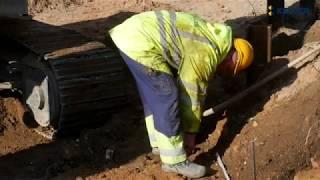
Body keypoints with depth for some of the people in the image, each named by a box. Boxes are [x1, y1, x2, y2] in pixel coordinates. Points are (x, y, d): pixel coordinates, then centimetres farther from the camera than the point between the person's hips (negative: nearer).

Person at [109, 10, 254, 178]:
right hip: (140, 42, -10)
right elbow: (192, 94, -2)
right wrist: (190, 132, 12)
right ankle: (174, 160, 2)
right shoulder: (207, 55, -10)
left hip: (132, 32, 10)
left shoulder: (212, 38, 20)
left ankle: (160, 143, 31)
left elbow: (193, 87, 26)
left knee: (153, 95, 19)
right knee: (166, 98, -6)